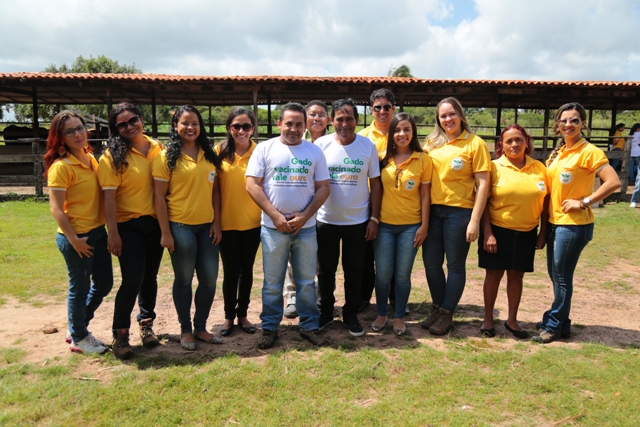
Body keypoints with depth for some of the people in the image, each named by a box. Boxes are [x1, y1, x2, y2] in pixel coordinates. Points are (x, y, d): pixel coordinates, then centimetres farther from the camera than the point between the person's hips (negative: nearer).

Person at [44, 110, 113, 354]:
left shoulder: (91, 159, 7)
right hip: (77, 236, -8)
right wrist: (74, 240, -17)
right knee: (80, 288, 7)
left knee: (104, 283, 17)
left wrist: (108, 228, 8)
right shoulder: (61, 166, -15)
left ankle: (78, 327, 37)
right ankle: (78, 338, 28)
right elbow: (56, 209, -17)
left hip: (98, 232, 8)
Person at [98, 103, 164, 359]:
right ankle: (120, 333, 11)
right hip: (128, 225, -4)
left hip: (155, 222, 4)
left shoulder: (157, 148, 4)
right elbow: (109, 197, -12)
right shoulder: (113, 156, -8)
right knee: (132, 280, -6)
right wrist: (113, 233, -15)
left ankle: (146, 323, 31)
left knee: (150, 277, 13)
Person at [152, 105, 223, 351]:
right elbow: (159, 196, -7)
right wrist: (165, 232, -11)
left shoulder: (209, 155, 7)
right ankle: (186, 330, 25)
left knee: (209, 278, 8)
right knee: (184, 279, 8)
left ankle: (200, 327, 26)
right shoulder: (167, 157, -5)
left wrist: (216, 222, 2)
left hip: (207, 226, 4)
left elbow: (214, 190, 9)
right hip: (180, 226, -4)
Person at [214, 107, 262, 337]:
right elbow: (212, 187, -1)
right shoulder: (220, 152, -4)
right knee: (231, 272, 8)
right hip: (227, 223, -1)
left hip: (252, 223, 1)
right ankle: (229, 316, 28)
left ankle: (243, 314, 32)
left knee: (247, 270, 14)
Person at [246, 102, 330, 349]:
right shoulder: (265, 149, 0)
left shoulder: (314, 152, 5)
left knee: (306, 281, 11)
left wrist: (304, 216, -10)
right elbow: (252, 185, -5)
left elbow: (323, 188, 3)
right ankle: (269, 327, 24)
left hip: (306, 227, 1)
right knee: (272, 282, 9)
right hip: (273, 227, -1)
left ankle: (309, 326, 25)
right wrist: (276, 215, -12)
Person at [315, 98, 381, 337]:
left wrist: (374, 218, -2)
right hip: (326, 220, 0)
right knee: (326, 270, 13)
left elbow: (375, 184, 1)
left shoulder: (368, 146, -4)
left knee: (354, 271, 11)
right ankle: (325, 311, 32)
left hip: (357, 221, 0)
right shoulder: (321, 144, -5)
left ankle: (351, 314, 28)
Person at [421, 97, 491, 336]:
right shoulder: (432, 143, 8)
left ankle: (446, 313, 22)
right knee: (431, 262, 11)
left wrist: (475, 221, -12)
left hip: (459, 211, -4)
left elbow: (482, 184, -7)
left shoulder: (475, 144, -4)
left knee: (455, 265, 7)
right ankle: (437, 307, 30)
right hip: (432, 210, 5)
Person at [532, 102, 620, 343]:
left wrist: (583, 202, -18)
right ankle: (558, 320, 30)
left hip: (574, 224, -8)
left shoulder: (589, 152, -13)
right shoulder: (558, 153, 10)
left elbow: (614, 182, -20)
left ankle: (554, 326, 17)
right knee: (555, 274, 15)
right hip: (555, 222, 8)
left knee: (561, 276, 2)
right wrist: (545, 222, 10)